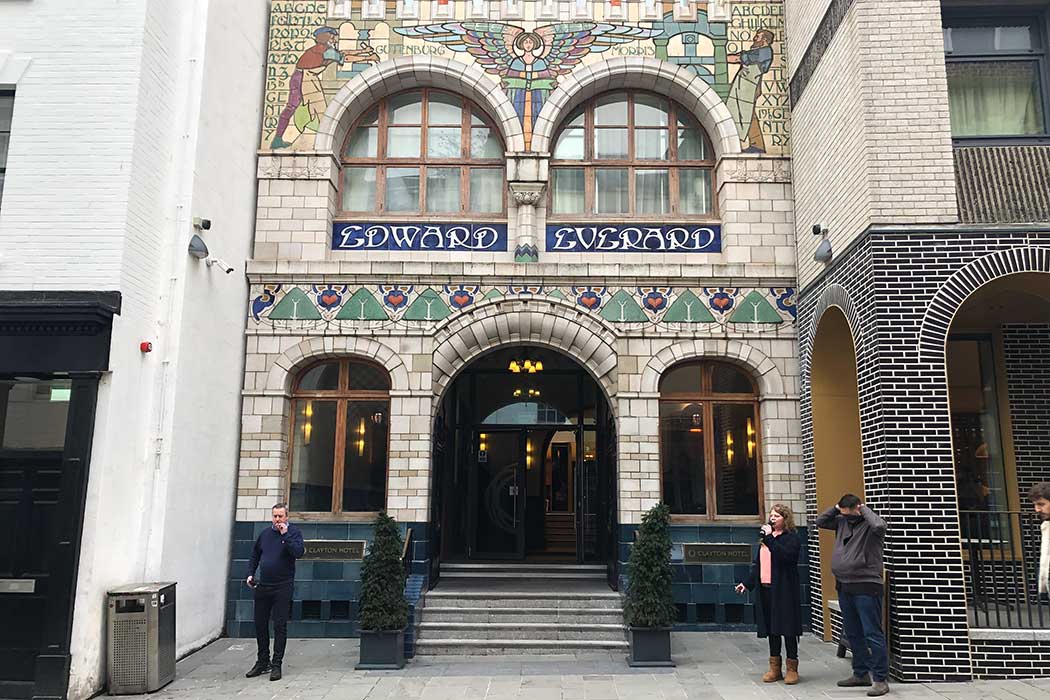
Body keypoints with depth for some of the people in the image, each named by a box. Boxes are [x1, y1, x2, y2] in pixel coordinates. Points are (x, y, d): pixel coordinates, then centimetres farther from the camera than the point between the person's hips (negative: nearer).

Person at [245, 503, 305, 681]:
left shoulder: (293, 532, -4)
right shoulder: (265, 534, 10)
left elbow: (299, 552, -21)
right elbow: (254, 555, 21)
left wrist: (285, 535, -22)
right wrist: (250, 574, 9)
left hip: (282, 587, -5)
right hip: (262, 586, 5)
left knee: (280, 626, -2)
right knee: (260, 624, 12)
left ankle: (276, 664, 6)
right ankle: (262, 662, 26)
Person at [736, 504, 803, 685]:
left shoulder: (791, 538, -5)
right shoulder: (765, 537, 17)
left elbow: (785, 556, -25)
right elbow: (758, 564, 22)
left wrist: (769, 538, -23)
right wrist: (748, 584, 17)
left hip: (784, 591, -7)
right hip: (766, 590, 7)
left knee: (787, 628, 0)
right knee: (771, 629, 12)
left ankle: (792, 668, 11)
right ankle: (775, 667, 21)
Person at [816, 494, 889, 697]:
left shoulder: (868, 525, -11)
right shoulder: (842, 522, 10)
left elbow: (879, 526, -33)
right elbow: (820, 521, 17)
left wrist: (865, 509, -17)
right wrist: (836, 508, 6)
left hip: (866, 587, -8)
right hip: (844, 587, 8)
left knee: (872, 634, -5)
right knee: (853, 634, 16)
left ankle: (880, 679, 1)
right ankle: (861, 674, 28)